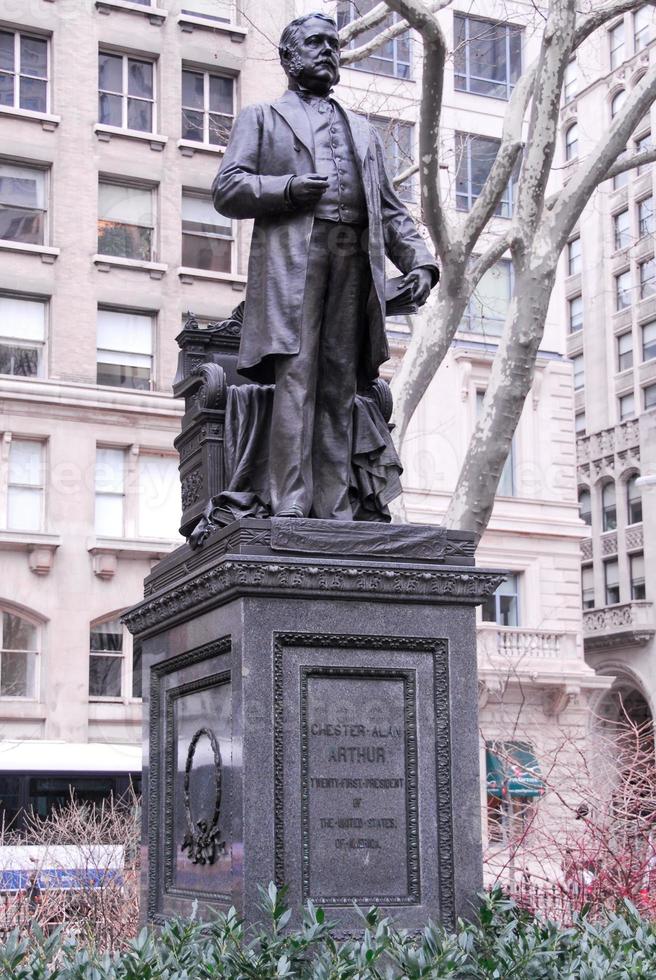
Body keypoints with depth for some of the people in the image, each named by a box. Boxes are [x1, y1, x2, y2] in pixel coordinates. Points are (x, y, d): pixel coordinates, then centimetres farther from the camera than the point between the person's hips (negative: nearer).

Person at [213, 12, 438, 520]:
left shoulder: (363, 131, 32)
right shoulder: (261, 117, 21)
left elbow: (391, 210, 24)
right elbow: (227, 190, 8)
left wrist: (420, 261, 6)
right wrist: (287, 188, -9)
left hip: (355, 260, 4)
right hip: (291, 255, -3)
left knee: (340, 386, -4)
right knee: (296, 378, -15)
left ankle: (335, 510, -7)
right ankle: (291, 506, -19)